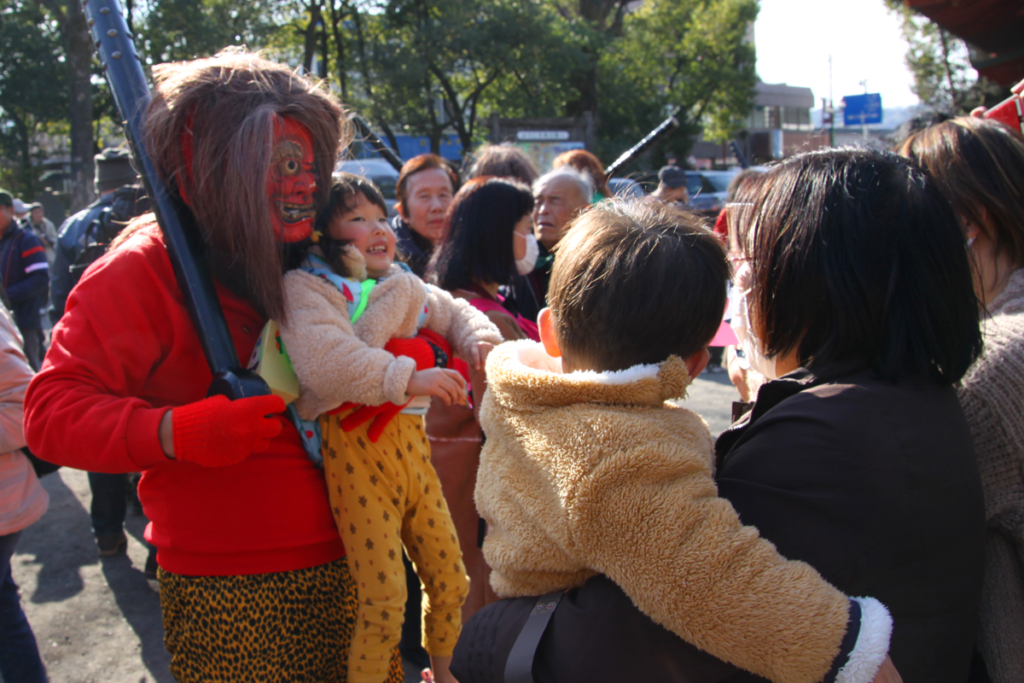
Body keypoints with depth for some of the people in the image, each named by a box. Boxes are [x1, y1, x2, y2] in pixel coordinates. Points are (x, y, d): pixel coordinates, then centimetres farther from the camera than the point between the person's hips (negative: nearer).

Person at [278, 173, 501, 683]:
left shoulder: (405, 286, 16)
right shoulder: (306, 287, -5)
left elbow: (453, 312, 32)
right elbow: (324, 360, -22)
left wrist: (478, 336, 8)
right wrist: (408, 377, -27)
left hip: (410, 440, 7)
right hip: (355, 448, -7)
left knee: (450, 579, 14)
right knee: (384, 598, -10)